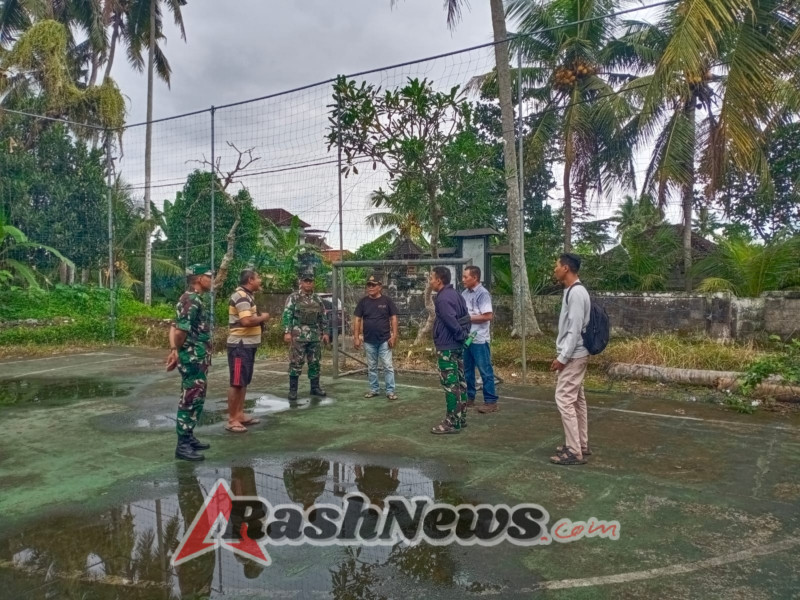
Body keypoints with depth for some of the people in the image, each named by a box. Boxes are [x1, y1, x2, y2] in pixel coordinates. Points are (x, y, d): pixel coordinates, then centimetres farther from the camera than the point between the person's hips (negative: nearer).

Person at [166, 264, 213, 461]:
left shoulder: (196, 299, 14)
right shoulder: (190, 300, -18)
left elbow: (176, 327, 18)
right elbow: (181, 330, -25)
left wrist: (175, 350, 11)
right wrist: (176, 350, -9)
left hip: (198, 359, 10)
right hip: (193, 359, -10)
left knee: (196, 400, 16)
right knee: (189, 401, -4)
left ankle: (189, 438, 26)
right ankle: (182, 445, 2)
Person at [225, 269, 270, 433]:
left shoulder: (247, 295, 16)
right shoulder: (241, 296, -17)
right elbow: (246, 321, -28)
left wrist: (259, 319, 3)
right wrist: (263, 317, -12)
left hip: (248, 344, 10)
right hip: (240, 345, -10)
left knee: (244, 382, 16)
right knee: (236, 383, -4)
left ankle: (240, 415, 25)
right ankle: (232, 420, 2)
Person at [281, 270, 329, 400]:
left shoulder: (317, 299, 12)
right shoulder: (293, 298, -3)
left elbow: (323, 317, 16)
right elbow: (287, 315, -8)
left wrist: (325, 332, 12)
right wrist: (287, 332, -16)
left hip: (315, 336, 5)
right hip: (298, 336, -5)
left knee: (314, 363, 10)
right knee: (296, 363, -3)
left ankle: (315, 387, 20)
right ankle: (293, 390, 4)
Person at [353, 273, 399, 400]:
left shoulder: (387, 300, -4)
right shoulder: (363, 301, 2)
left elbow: (393, 319, -2)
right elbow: (357, 320, 4)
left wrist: (394, 336, -9)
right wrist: (356, 337, -2)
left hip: (384, 340, -2)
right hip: (369, 341, 3)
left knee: (388, 366, -1)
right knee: (371, 367, 12)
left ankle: (390, 391, 6)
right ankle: (374, 389, 23)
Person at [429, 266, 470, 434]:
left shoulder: (443, 298, -18)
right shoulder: (455, 294, 12)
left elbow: (451, 322, -24)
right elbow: (466, 317, 14)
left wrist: (461, 335, -10)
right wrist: (464, 334, 8)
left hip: (447, 347, -10)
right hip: (457, 345, 10)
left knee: (450, 384, -5)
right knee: (459, 382, 13)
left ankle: (452, 423, 0)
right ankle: (461, 418, 22)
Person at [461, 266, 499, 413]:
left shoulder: (483, 294, -13)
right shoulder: (465, 293, 10)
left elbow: (487, 316, -19)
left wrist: (468, 318, -15)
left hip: (479, 339, -8)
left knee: (485, 370, 0)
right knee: (467, 370, 15)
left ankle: (491, 401, 6)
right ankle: (469, 397, 28)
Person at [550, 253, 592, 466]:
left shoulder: (576, 292, -19)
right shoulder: (572, 291, 12)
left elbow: (575, 329, -22)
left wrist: (563, 357, -20)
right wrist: (562, 355, 18)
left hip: (573, 356, -10)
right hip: (575, 355, 10)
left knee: (564, 399, -8)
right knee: (576, 400, 14)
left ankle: (574, 452, -4)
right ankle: (581, 445, 23)